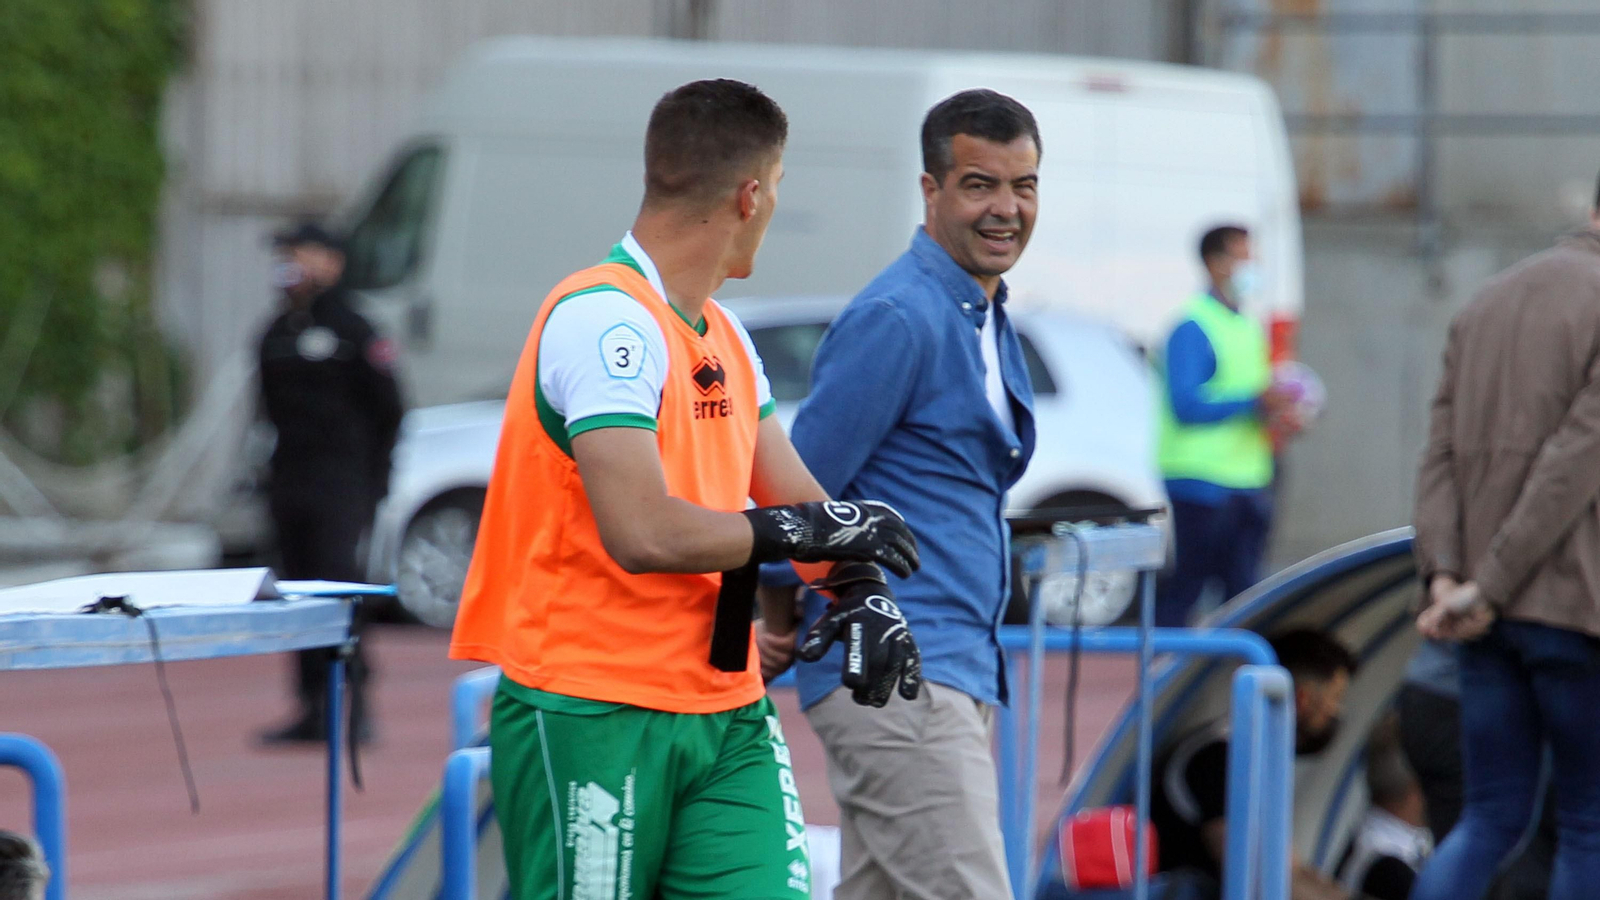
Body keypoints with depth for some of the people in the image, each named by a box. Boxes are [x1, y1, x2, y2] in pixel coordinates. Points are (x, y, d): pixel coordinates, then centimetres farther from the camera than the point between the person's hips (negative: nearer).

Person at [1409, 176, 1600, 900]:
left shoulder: (1486, 304, 16)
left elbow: (1440, 456, 7)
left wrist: (1443, 576, -4)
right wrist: (1490, 586, -15)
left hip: (1488, 613, 7)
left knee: (1491, 820, 10)